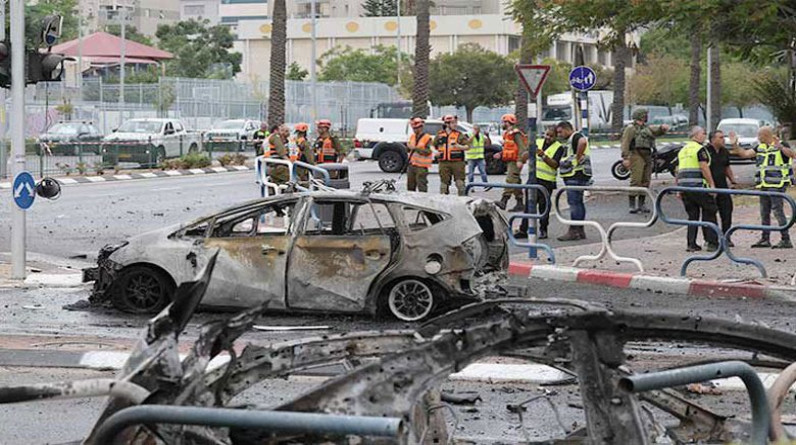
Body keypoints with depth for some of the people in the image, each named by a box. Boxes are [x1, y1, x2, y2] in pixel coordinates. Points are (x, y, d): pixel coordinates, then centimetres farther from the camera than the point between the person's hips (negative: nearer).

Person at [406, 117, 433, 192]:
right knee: (410, 185, 12)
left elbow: (428, 151, -18)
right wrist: (408, 147, -4)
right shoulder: (412, 137, 12)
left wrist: (415, 148, -23)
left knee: (421, 186, -9)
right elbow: (408, 149, 20)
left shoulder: (427, 138, -10)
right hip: (411, 164, 7)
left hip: (421, 166, -7)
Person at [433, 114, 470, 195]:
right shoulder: (439, 135, 9)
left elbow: (467, 146, -3)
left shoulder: (459, 135, 1)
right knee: (444, 183, 8)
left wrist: (459, 146, -21)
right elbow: (434, 145, 23)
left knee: (460, 183, -5)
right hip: (444, 163, 3)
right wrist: (436, 153, 6)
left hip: (457, 162, -3)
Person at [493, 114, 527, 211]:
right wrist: (500, 154, 14)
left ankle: (503, 201, -28)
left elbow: (522, 147, -19)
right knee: (516, 182, 11)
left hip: (515, 162, -11)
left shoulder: (516, 134, -12)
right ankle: (520, 204, 14)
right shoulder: (507, 134, 20)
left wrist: (520, 160, -27)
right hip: (509, 162, 11)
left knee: (510, 180, -18)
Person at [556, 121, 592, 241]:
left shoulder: (576, 136, -10)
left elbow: (583, 142, -34)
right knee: (578, 202, 12)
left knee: (574, 202, -11)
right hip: (572, 176, 11)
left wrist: (578, 158, -27)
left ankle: (573, 231, -13)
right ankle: (580, 231, 15)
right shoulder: (569, 140, 23)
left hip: (577, 174, -11)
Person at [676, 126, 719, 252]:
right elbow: (704, 168, -15)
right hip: (698, 185, -7)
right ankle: (712, 243, 0)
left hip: (683, 185, 7)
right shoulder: (700, 149, -6)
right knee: (709, 213, 2)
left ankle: (691, 244, 6)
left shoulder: (682, 150, 19)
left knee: (692, 215, 12)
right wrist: (712, 184, -14)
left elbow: (678, 172, 19)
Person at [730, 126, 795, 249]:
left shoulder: (781, 145, -8)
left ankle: (786, 240, -10)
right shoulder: (761, 147, 16)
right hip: (764, 185, 8)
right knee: (764, 212, 12)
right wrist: (735, 145, 11)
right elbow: (745, 154, 21)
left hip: (777, 184, -8)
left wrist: (780, 147, -38)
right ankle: (765, 239, 20)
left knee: (777, 211, -12)